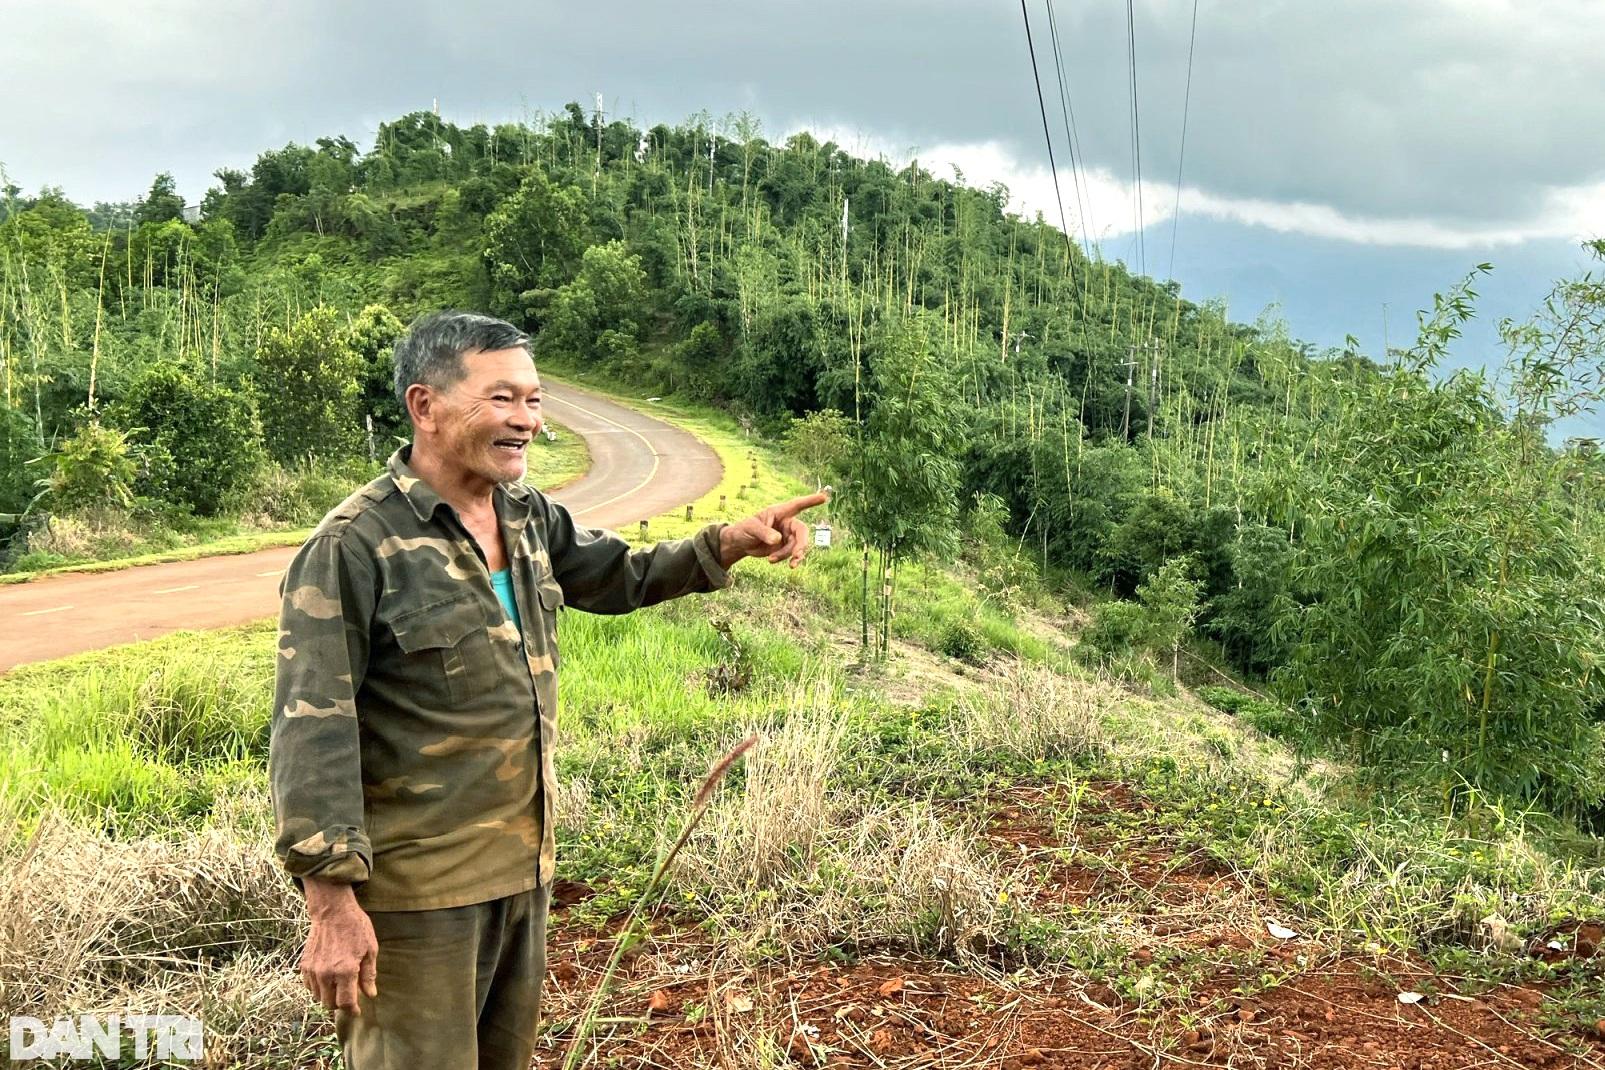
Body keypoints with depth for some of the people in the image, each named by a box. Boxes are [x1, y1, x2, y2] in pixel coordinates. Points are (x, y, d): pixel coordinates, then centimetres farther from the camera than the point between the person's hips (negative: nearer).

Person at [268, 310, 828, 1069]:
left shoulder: (528, 517, 5)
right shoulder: (354, 544, -17)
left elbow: (620, 577, 21)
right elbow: (312, 729, -20)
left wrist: (730, 543, 4)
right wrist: (332, 903, -23)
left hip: (522, 868, 8)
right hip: (415, 890, -7)